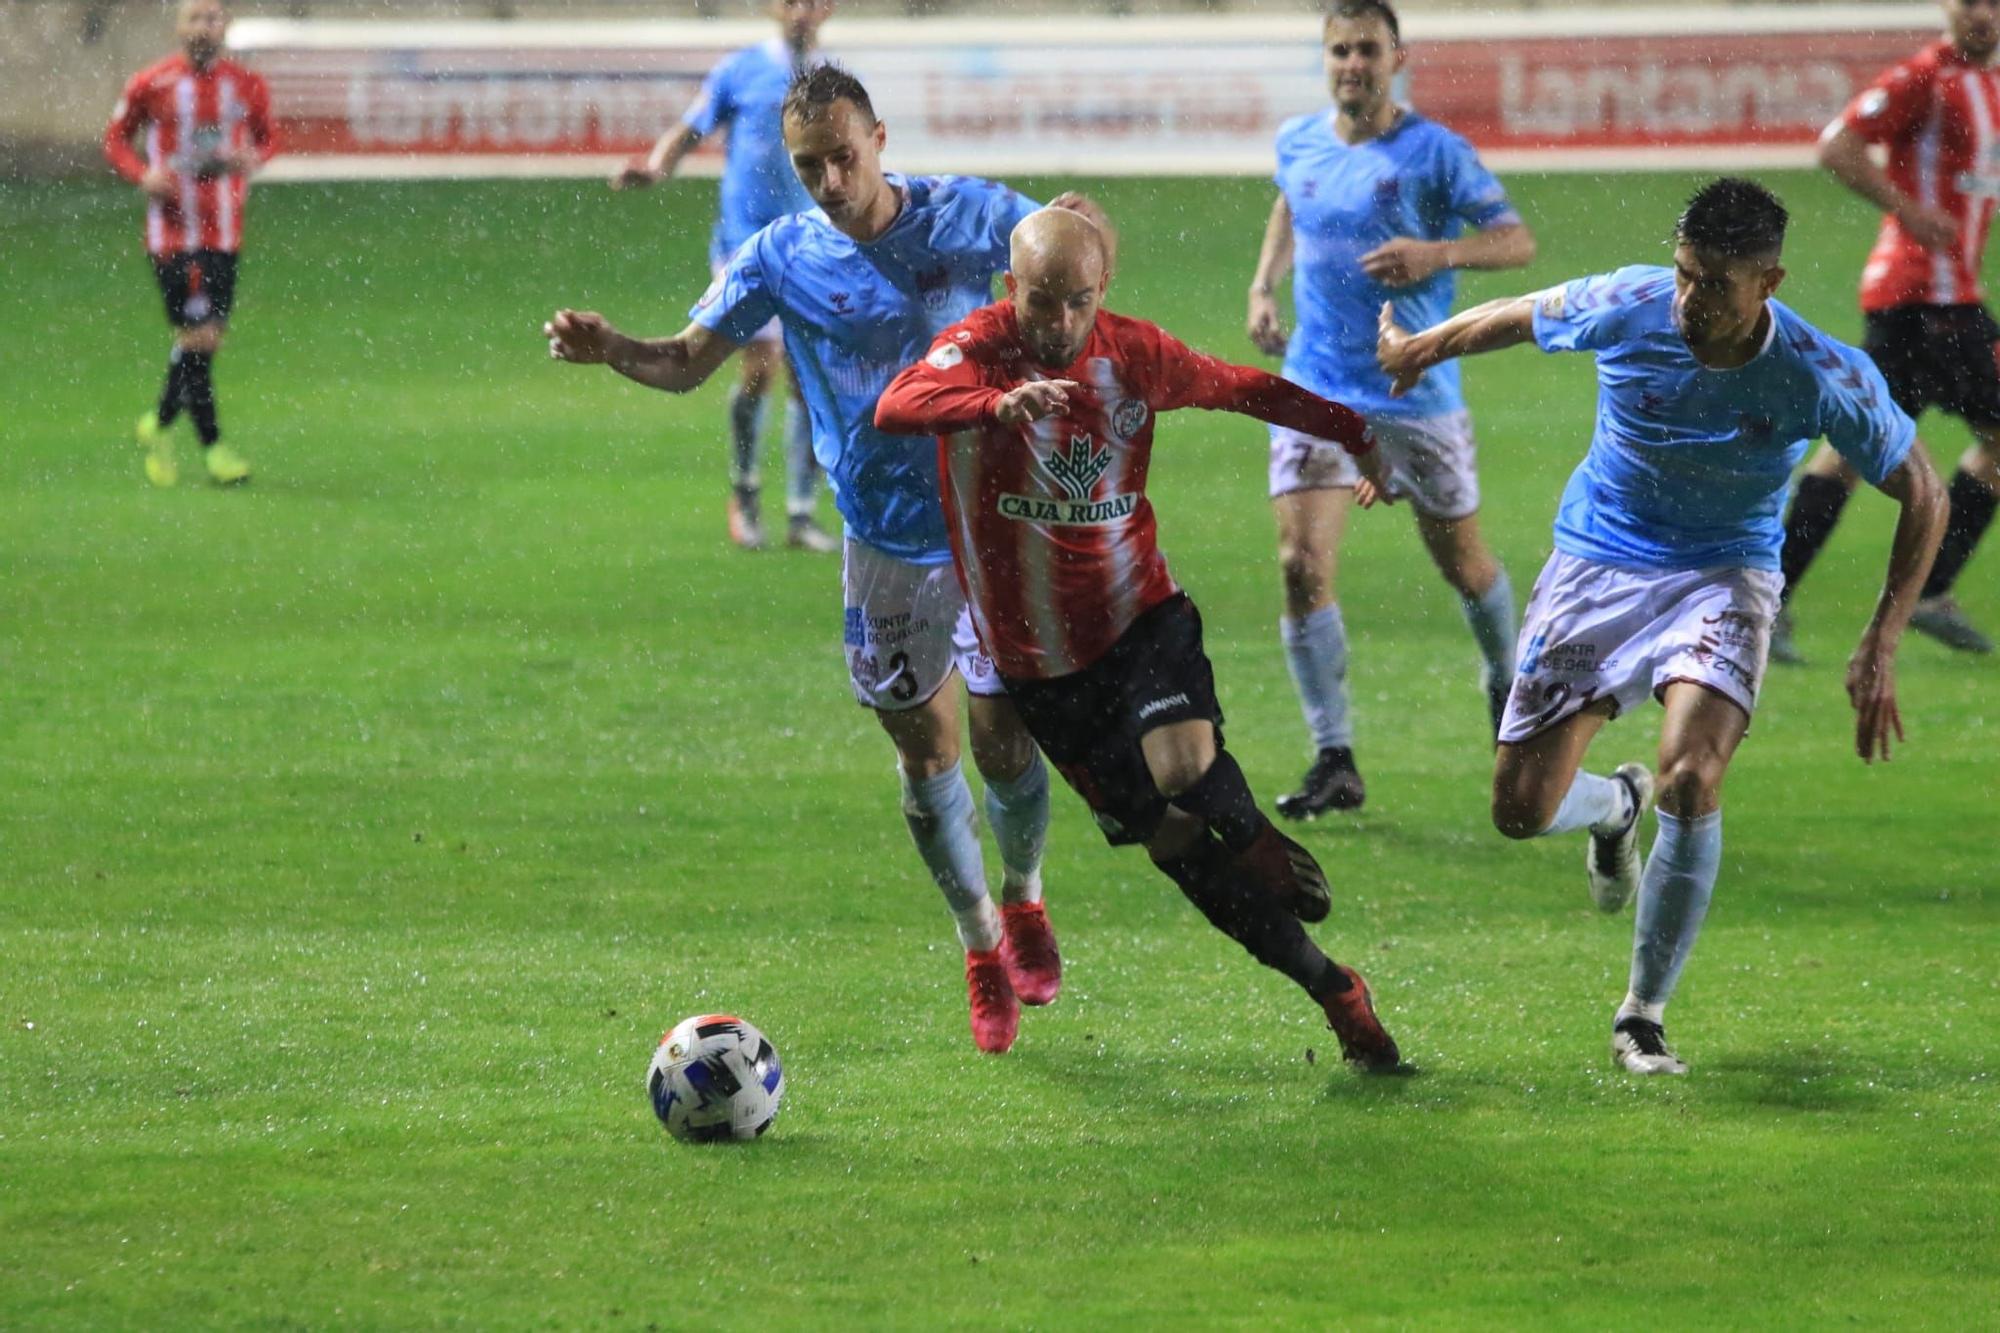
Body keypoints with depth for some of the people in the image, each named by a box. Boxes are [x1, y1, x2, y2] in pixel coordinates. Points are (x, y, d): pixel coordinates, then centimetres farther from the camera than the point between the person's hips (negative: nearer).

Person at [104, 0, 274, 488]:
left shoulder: (246, 87, 4)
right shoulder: (151, 85, -4)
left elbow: (268, 137, 17)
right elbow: (115, 138, 7)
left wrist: (252, 158, -6)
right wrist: (143, 175, -12)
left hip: (225, 232, 4)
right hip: (173, 231, -4)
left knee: (209, 336, 8)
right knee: (197, 335, -10)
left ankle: (160, 425, 30)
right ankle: (212, 446, -2)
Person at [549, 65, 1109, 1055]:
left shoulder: (965, 217, -8)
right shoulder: (783, 258, -6)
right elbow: (689, 361, -4)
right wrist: (611, 350, -25)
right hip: (885, 543, 1)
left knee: (1006, 743, -1)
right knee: (925, 749, 4)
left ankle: (1022, 901, 29)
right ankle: (980, 946, 24)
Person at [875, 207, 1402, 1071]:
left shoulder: (1133, 355, -4)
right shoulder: (976, 350, -14)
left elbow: (1241, 389, 14)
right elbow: (898, 406, -35)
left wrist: (1359, 436, 19)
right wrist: (999, 404, -53)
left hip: (1140, 618, 0)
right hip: (1037, 660, 0)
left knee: (1184, 766, -30)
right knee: (1170, 842, 1)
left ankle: (1258, 844, 4)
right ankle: (1331, 990, 14)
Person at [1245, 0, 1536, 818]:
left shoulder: (1433, 152, -10)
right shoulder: (1298, 145, 4)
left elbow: (1518, 241, -10)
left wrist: (1437, 254, -26)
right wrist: (1265, 285, 13)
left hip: (1417, 392, -2)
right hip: (1316, 388, 2)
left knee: (1462, 562, 13)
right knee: (1302, 565, -13)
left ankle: (1504, 679, 45)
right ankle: (1334, 763, -9)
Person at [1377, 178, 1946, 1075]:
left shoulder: (1822, 378, -22)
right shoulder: (1621, 310, -19)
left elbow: (1921, 494, -8)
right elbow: (1520, 318, 4)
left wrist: (1880, 649, -14)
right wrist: (1422, 349, 22)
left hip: (1723, 574, -2)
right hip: (1597, 562, 2)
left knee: (1691, 780, -28)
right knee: (1523, 808, -4)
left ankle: (1644, 1015, -8)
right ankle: (1615, 807, 37)